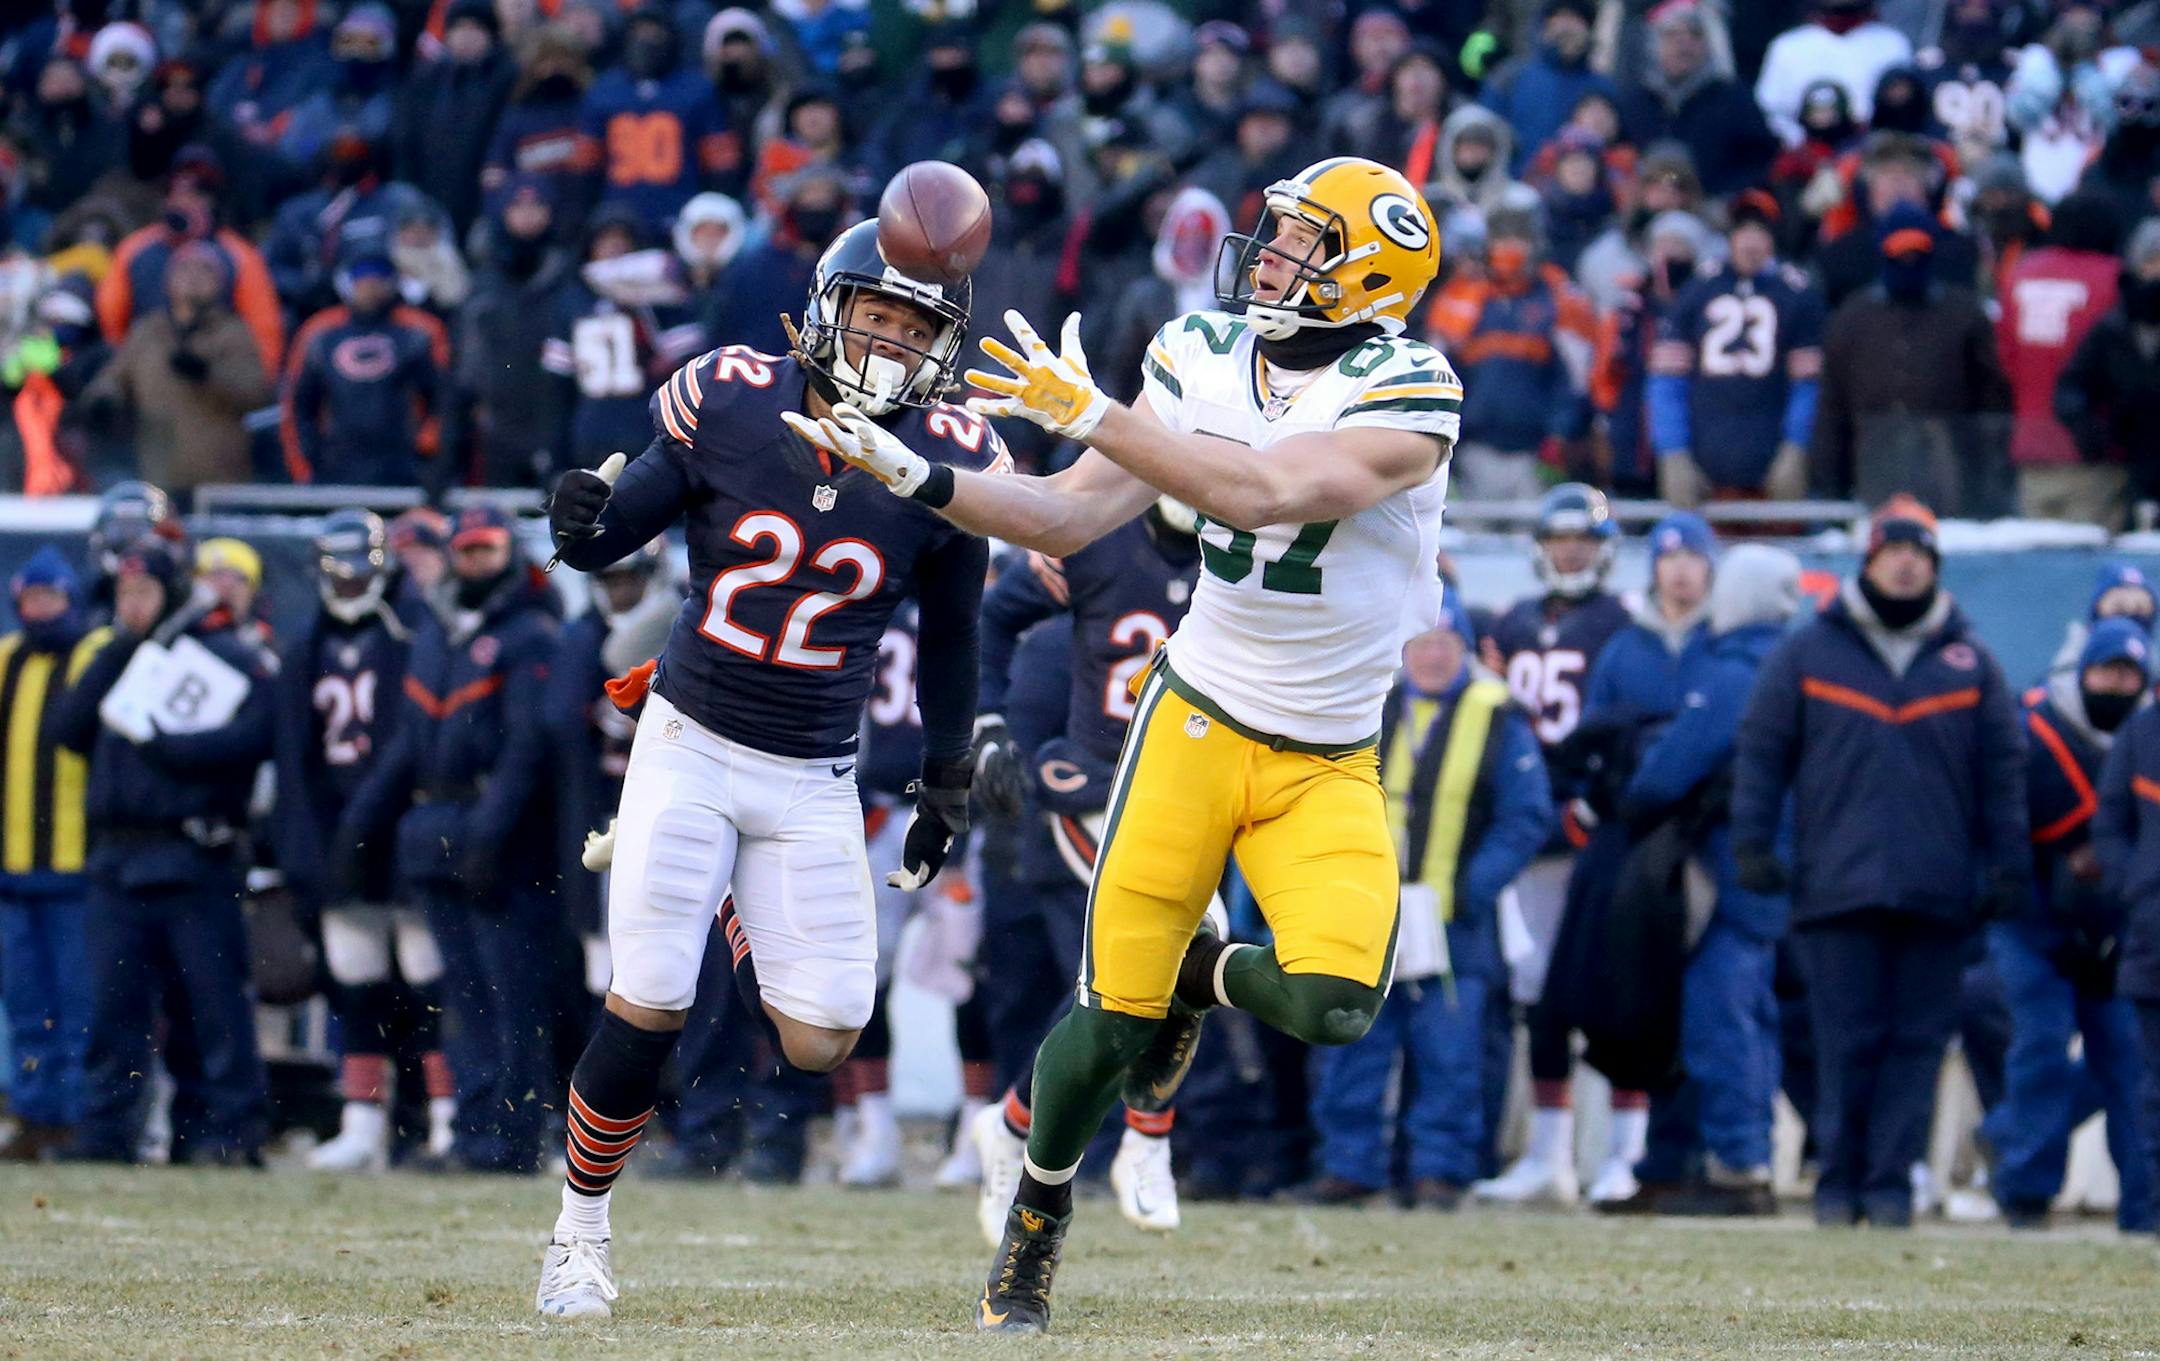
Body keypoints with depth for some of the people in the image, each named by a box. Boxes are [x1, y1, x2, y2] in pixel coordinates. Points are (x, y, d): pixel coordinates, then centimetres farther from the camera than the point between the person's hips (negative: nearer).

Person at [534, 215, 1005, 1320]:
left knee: (818, 1042, -5)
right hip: (690, 742, -2)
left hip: (813, 780, 2)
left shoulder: (944, 463, -5)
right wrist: (582, 524, -24)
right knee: (647, 1004, -9)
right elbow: (620, 530, 0)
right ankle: (579, 1231, 10)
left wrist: (947, 778, 15)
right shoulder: (728, 403, -9)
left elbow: (950, 635, 9)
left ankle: (731, 918, 27)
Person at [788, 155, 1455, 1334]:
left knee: (1331, 1005, -21)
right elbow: (1072, 517, 2)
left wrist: (1095, 416, -31)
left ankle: (1199, 974, 15)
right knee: (1110, 1015, -5)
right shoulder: (1205, 356, 0)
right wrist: (918, 479, -10)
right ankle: (1033, 1231, 21)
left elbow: (1264, 493, -31)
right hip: (1199, 717, 2)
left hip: (1326, 764, -2)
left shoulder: (1405, 396, -17)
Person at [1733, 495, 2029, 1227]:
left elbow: (2003, 772, 13)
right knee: (1845, 1042, -3)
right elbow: (1760, 750, 9)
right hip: (1838, 887, -1)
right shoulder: (1807, 653, 8)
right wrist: (1752, 841, -1)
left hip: (1939, 892, 1)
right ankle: (1840, 1179, 5)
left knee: (1916, 1041, -1)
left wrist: (2008, 866, 7)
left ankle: (1891, 1180, 3)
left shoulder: (1969, 662, 11)